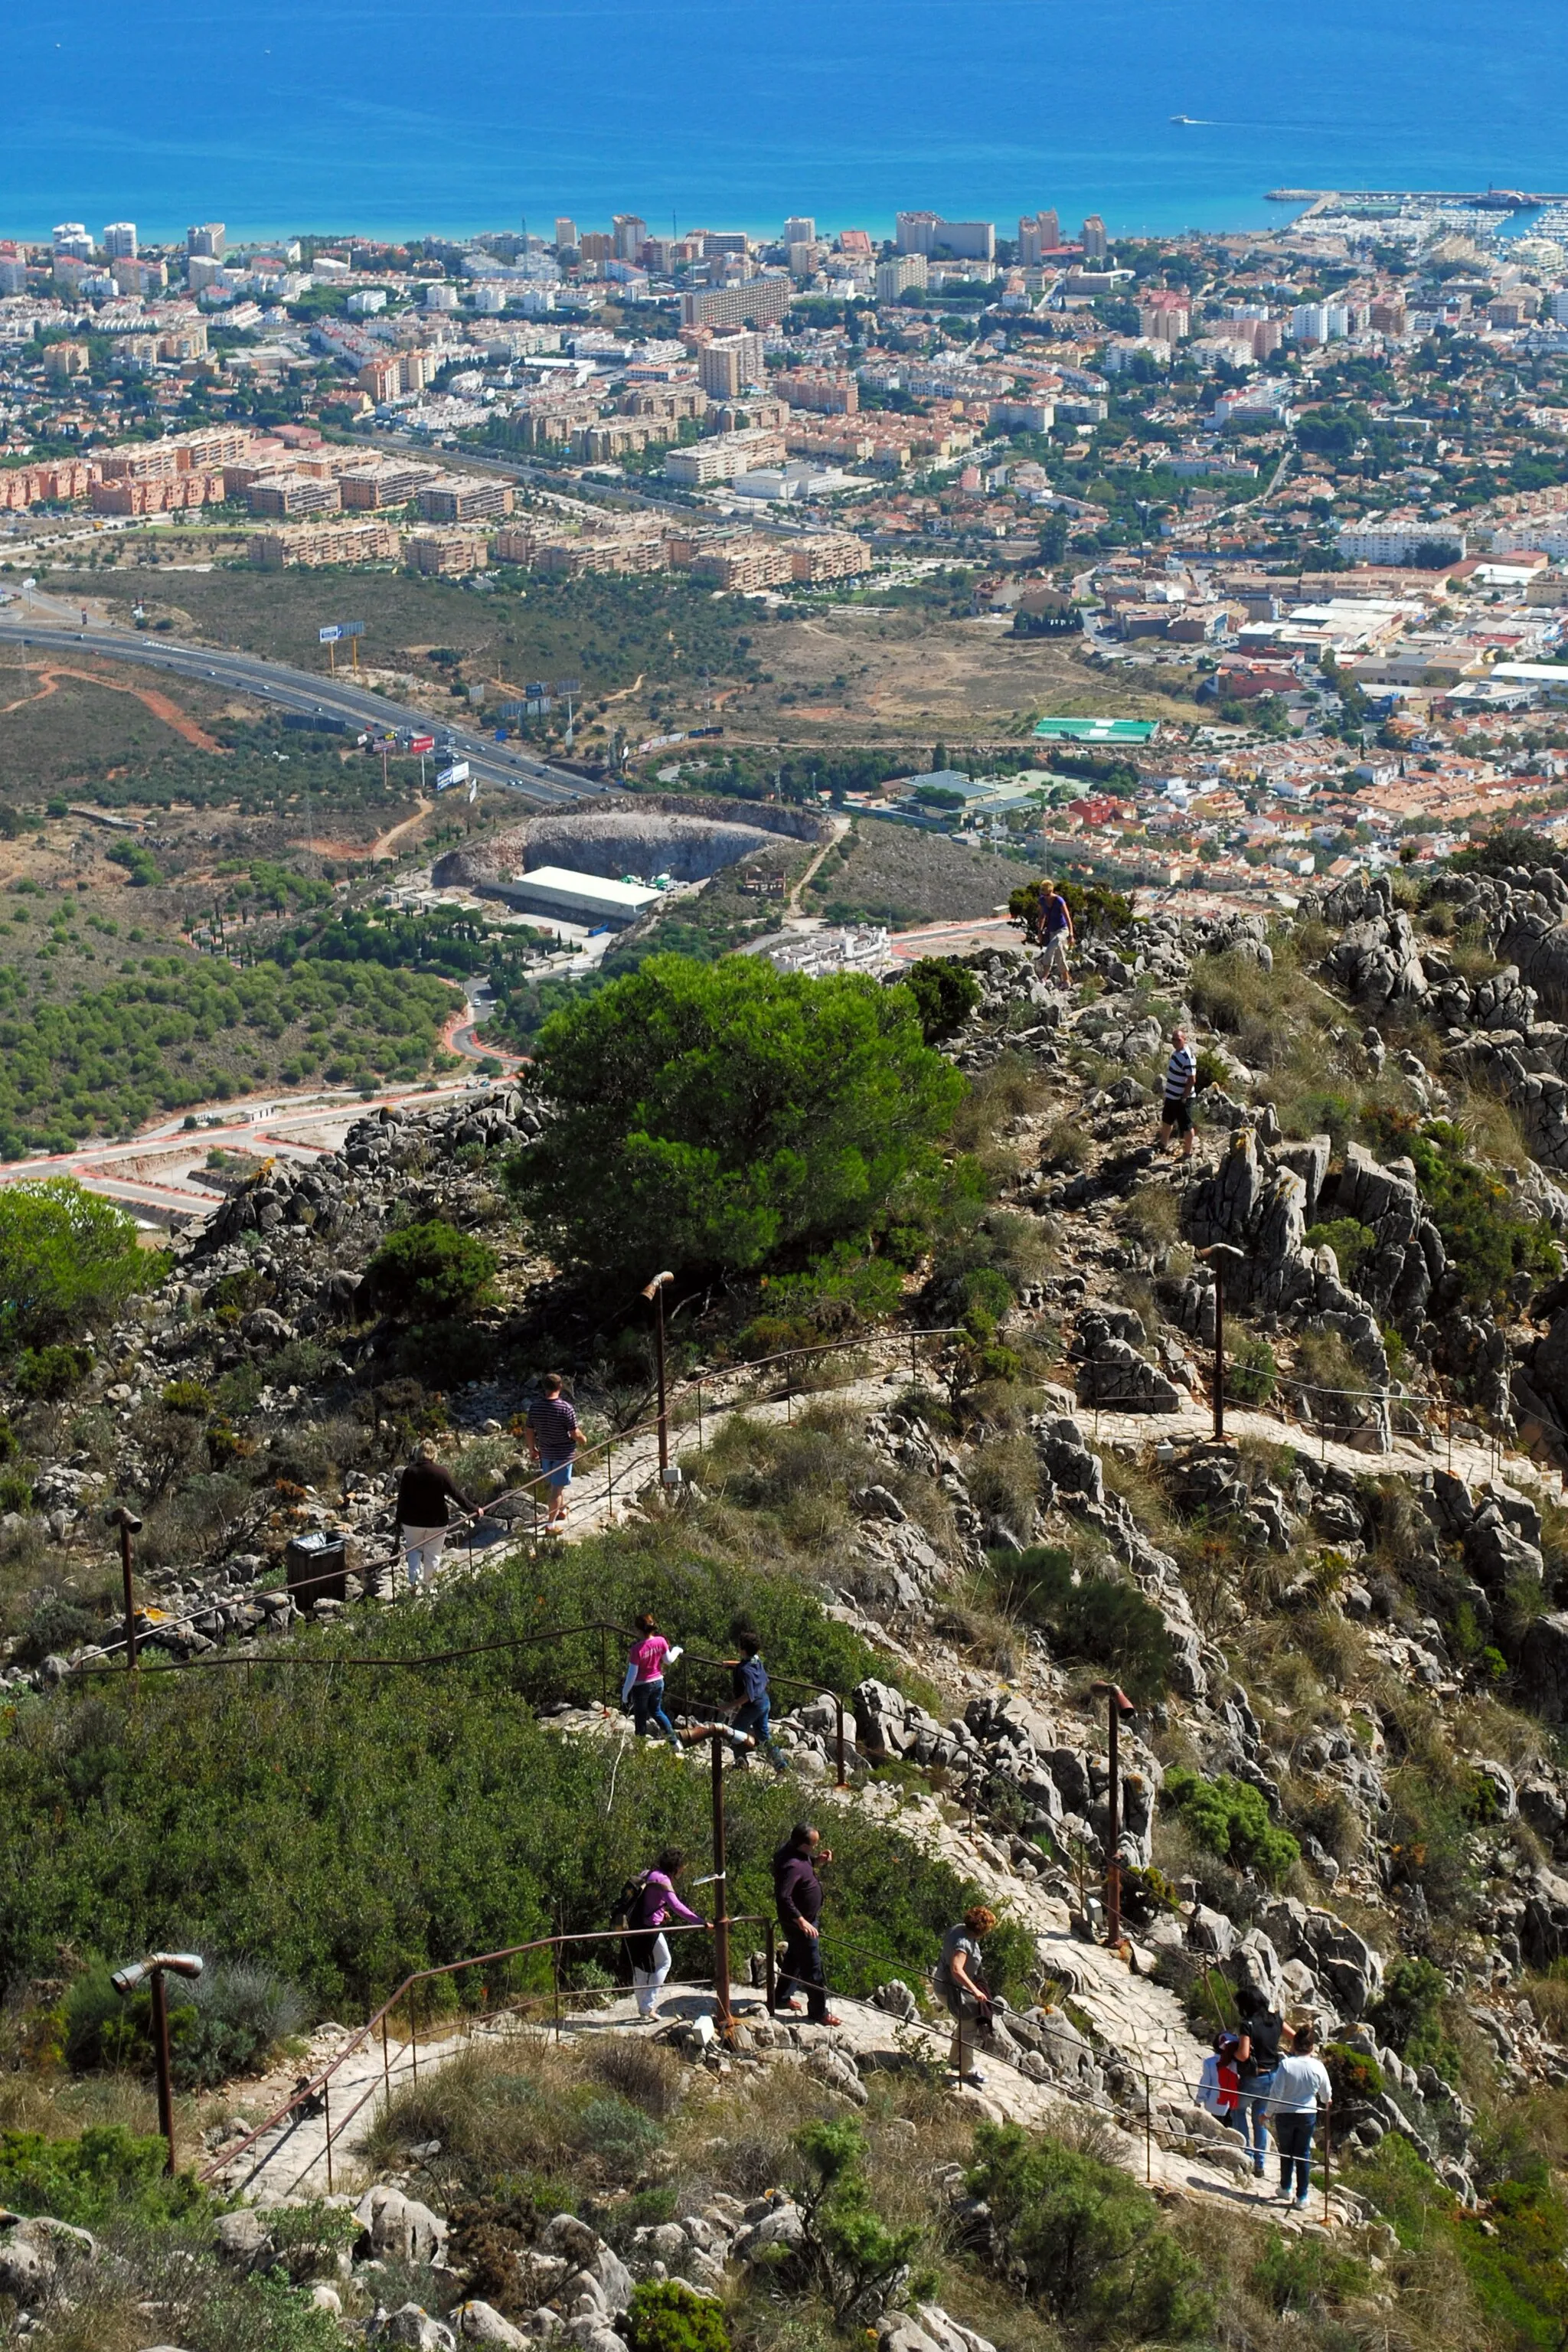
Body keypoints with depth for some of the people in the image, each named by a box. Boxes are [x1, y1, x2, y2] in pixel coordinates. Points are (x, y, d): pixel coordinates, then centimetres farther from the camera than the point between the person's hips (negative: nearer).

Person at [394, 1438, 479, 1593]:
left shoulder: (409, 1472, -8)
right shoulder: (441, 1473, -11)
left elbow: (402, 1498, -3)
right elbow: (456, 1494, -7)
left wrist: (400, 1520, 8)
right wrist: (473, 1509, 4)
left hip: (413, 1521, 1)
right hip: (436, 1522, -1)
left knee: (413, 1550, 17)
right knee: (433, 1556, 10)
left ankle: (413, 1581, -3)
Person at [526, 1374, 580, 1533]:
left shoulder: (535, 1407, -8)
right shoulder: (565, 1408, -23)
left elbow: (530, 1431, 1)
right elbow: (575, 1434, -18)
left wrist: (532, 1449, 16)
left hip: (545, 1452, 5)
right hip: (563, 1453, -5)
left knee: (553, 1483, 24)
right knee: (557, 1487, 3)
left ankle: (561, 1510, 44)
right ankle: (551, 1524, 5)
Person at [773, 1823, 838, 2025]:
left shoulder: (793, 1851, -4)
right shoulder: (792, 1865, -34)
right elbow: (783, 1897, -37)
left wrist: (817, 1861, -3)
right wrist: (801, 1921, -40)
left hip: (804, 1918, 10)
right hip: (799, 1923, -10)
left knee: (794, 1958, 26)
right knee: (812, 1966, 2)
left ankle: (782, 1998, 42)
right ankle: (818, 2012, 14)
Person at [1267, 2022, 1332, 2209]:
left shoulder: (1286, 2065, -18)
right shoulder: (1318, 2067, -11)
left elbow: (1276, 2093, -17)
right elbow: (1327, 2094, 4)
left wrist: (1268, 2113, -2)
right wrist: (1326, 2103, 27)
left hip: (1285, 2115, -1)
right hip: (1308, 2115, 1)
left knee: (1286, 2152, 19)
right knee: (1304, 2154, 12)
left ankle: (1286, 2189, 32)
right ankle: (1302, 2197, 13)